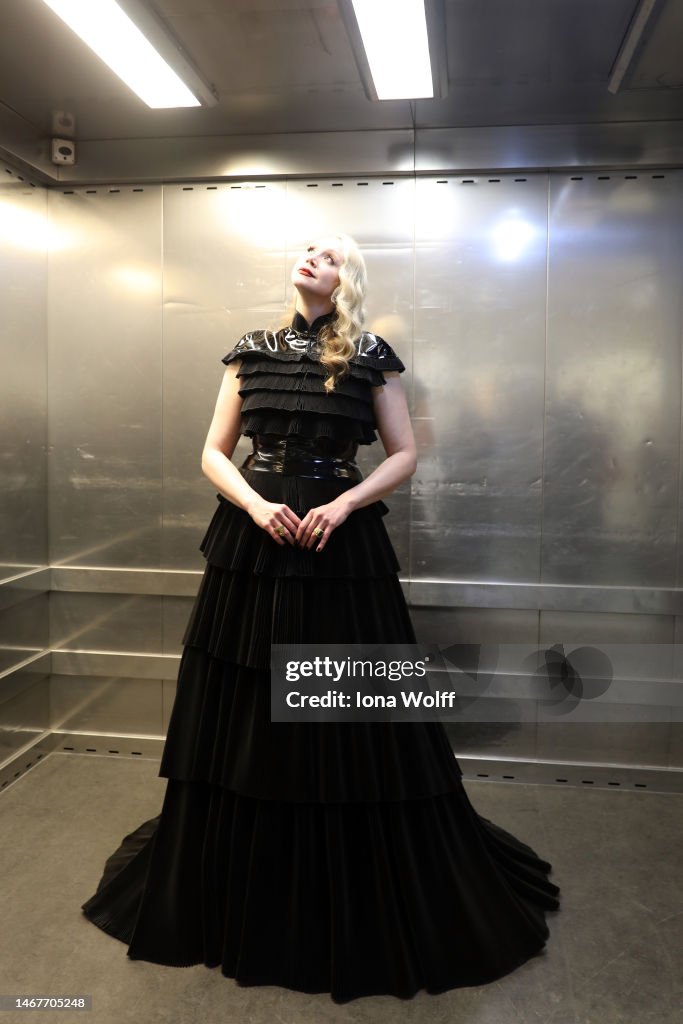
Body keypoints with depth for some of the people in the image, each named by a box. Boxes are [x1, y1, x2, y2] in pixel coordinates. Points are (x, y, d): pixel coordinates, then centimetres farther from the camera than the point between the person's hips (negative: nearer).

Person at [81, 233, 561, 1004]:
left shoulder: (370, 356, 4)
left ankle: (366, 913, 23)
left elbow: (405, 455, 3)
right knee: (245, 720, 8)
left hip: (340, 545, -2)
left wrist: (343, 504, -12)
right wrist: (256, 504, -10)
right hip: (254, 540, 3)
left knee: (352, 723, 2)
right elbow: (213, 453, 8)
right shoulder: (251, 352, 10)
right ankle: (238, 900, 29)